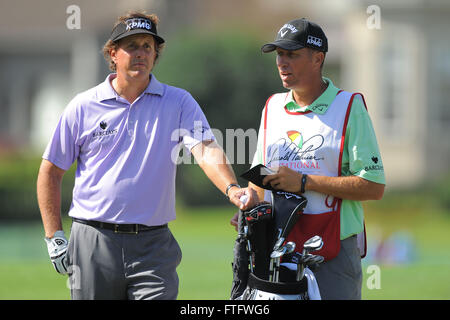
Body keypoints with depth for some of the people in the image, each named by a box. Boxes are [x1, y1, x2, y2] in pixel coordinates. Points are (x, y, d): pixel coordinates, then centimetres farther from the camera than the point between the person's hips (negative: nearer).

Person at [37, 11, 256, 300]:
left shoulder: (179, 103, 5)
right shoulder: (83, 107, 5)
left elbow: (205, 149, -11)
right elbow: (50, 172, 10)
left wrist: (231, 188, -31)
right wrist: (54, 238, 3)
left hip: (153, 246, 0)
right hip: (93, 243, 0)